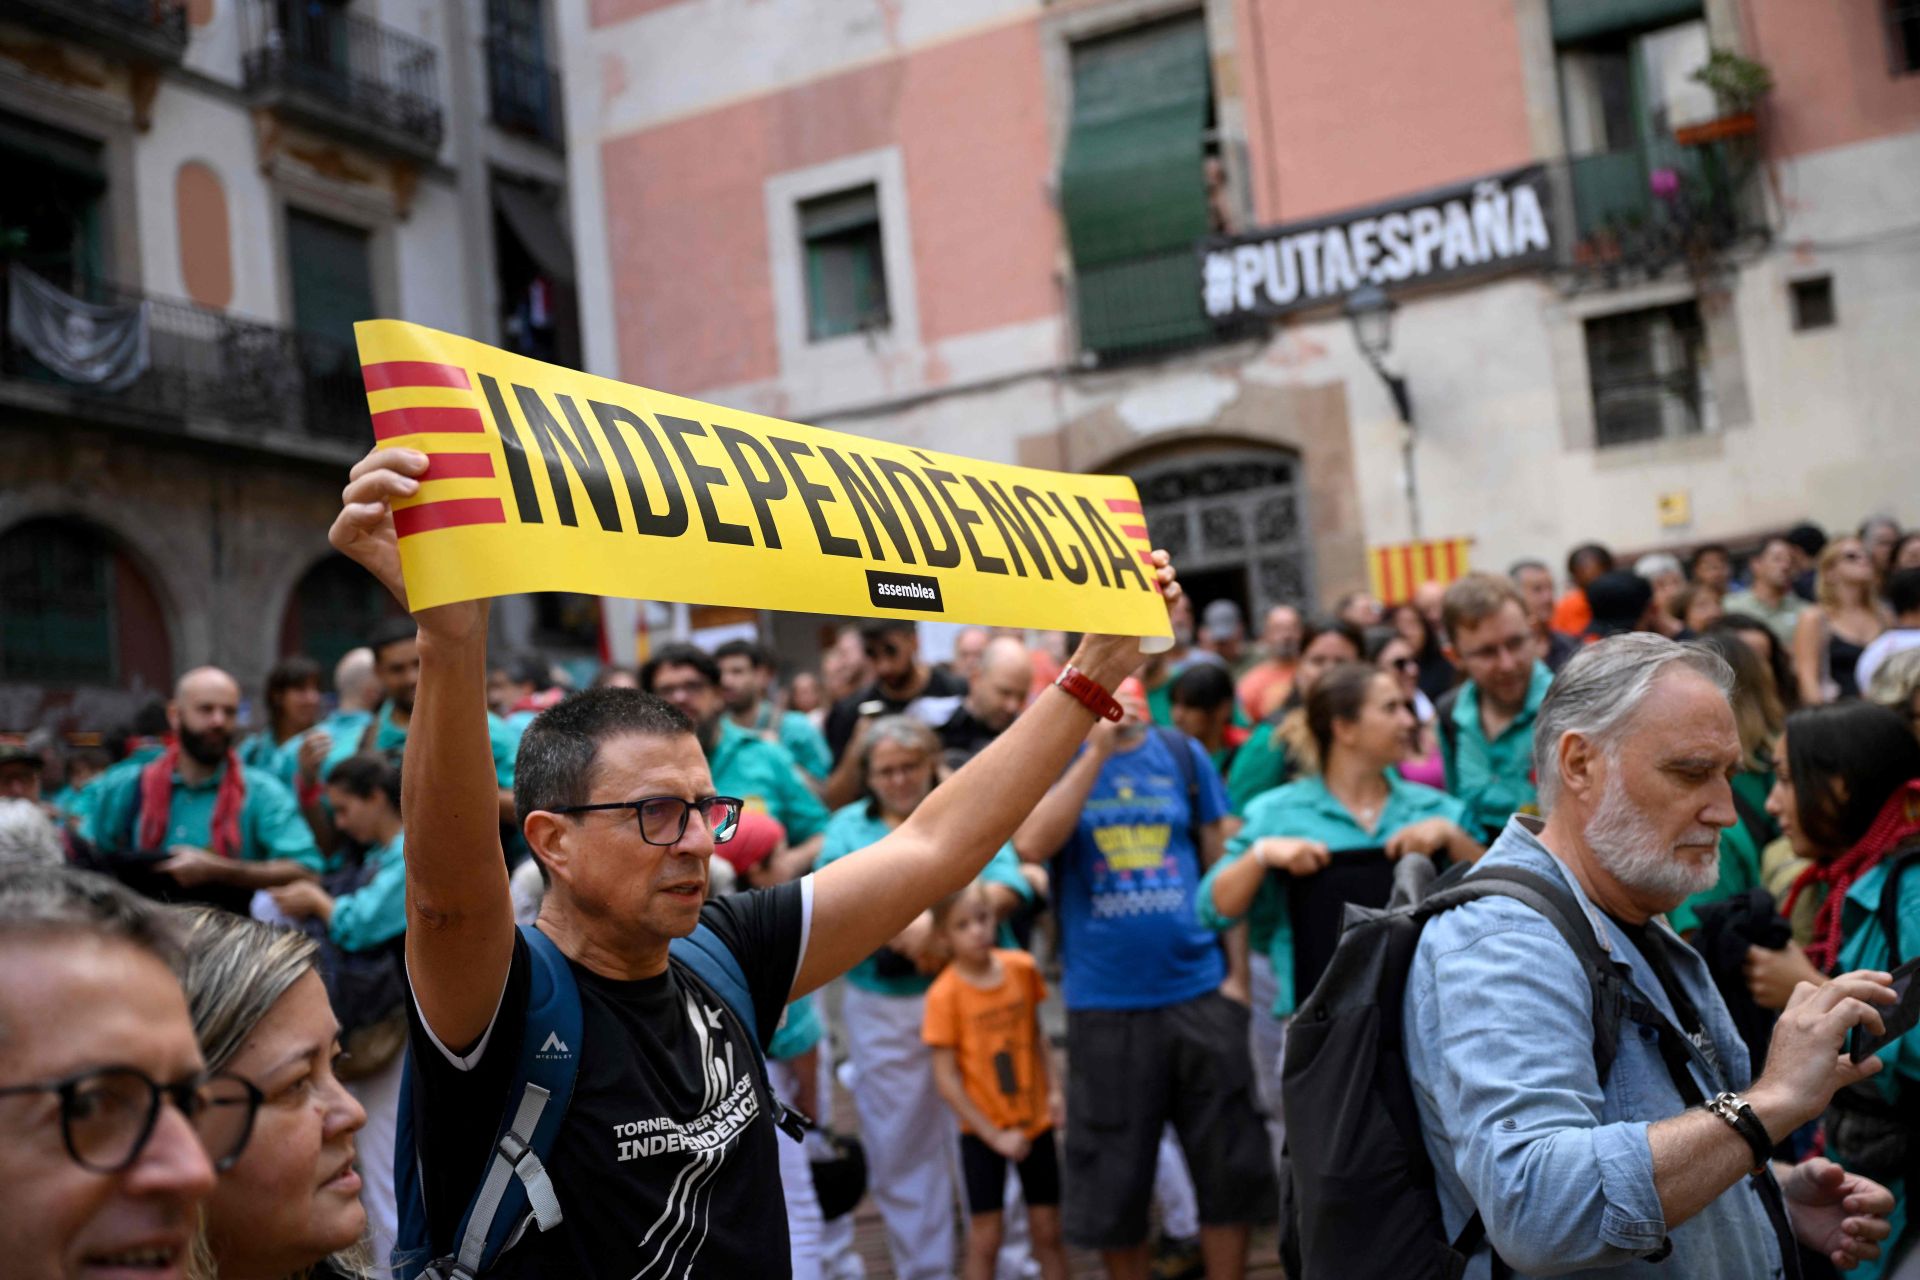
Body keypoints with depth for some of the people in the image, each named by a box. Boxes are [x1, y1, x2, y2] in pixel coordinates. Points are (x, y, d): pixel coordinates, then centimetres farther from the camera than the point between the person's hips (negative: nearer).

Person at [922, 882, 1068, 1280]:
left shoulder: (1022, 967, -4)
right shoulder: (944, 993, -16)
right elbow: (946, 1079, -14)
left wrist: (1052, 1090, -1)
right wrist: (994, 1135, -14)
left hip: (1035, 1121, 3)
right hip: (982, 1131, -3)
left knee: (1048, 1229, 10)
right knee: (985, 1236, 2)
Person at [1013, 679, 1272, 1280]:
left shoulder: (1182, 753, 4)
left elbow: (1222, 862, 8)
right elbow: (1031, 844, -19)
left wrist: (1236, 970, 5)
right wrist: (1098, 751, -20)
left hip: (1199, 990, 2)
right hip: (1105, 1002, -1)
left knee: (1231, 1168, 9)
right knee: (1113, 1180, 9)